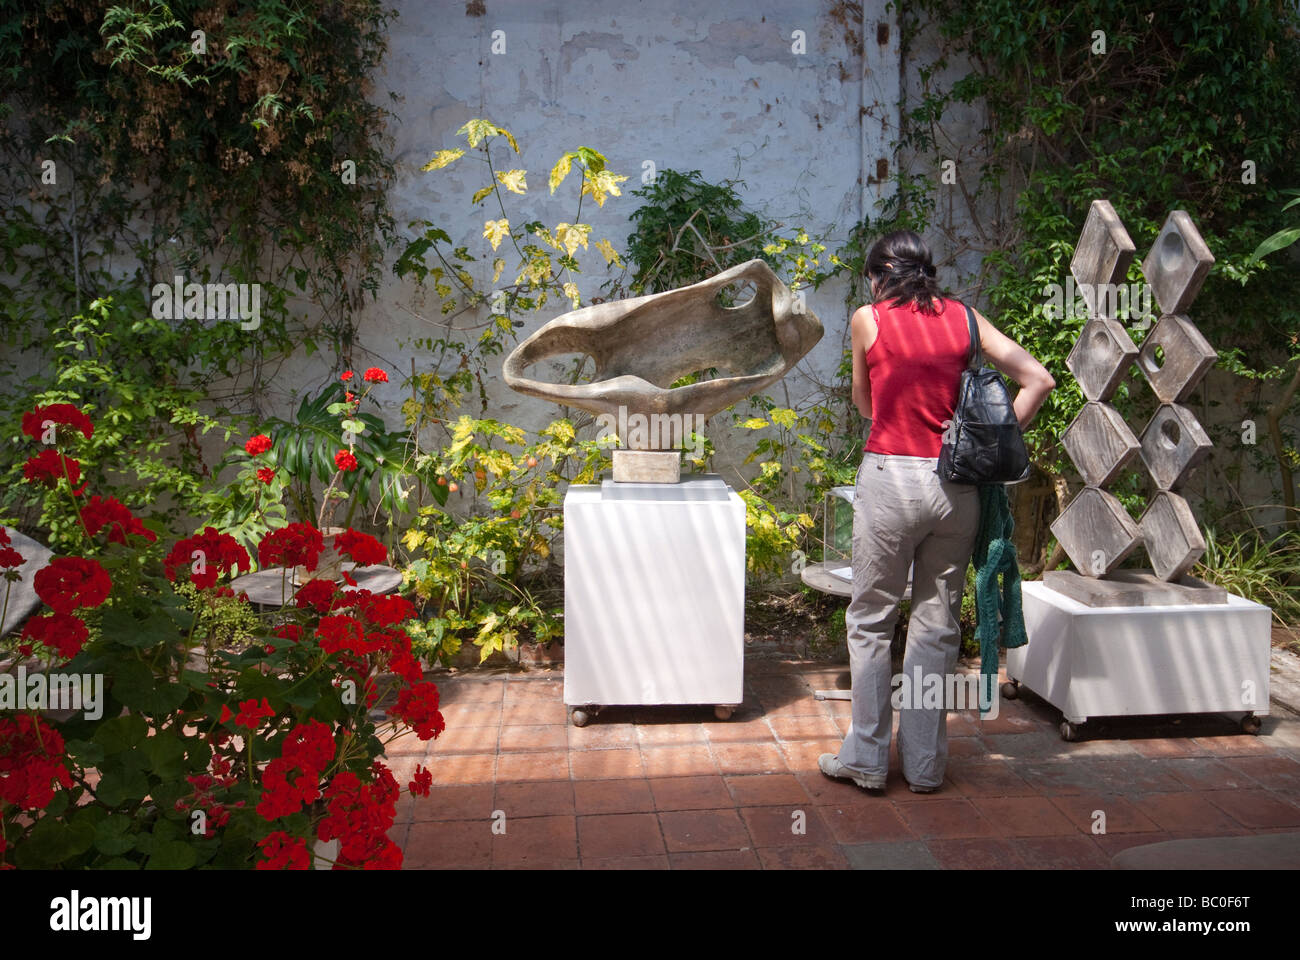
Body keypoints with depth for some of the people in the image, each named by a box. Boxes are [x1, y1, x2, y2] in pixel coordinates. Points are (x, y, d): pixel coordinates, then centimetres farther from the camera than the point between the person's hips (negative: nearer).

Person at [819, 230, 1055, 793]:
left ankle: (865, 757, 15)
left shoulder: (868, 319, 1)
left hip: (889, 477, -3)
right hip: (957, 484, 3)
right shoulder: (964, 318, 8)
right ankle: (924, 763, 20)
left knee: (870, 620, 10)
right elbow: (1038, 380, 2)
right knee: (938, 623, 12)